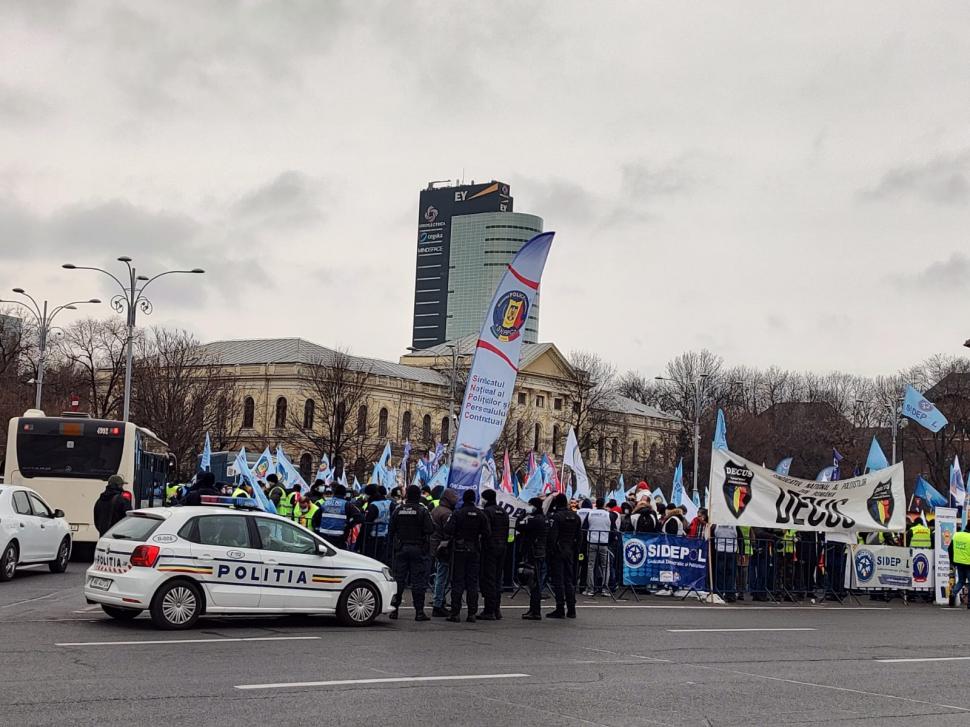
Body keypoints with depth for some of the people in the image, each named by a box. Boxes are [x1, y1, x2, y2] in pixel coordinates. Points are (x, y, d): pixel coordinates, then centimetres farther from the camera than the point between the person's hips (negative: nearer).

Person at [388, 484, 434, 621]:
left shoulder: (398, 510, 2)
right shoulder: (422, 510, -9)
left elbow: (390, 529, 6)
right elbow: (430, 529, -13)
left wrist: (393, 544, 17)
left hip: (401, 548, 3)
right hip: (419, 549, -3)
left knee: (398, 579, 9)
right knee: (418, 581, -1)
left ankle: (394, 609, 8)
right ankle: (419, 611, -1)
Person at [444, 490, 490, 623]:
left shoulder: (457, 513, -8)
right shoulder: (481, 514, 0)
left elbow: (448, 530, -16)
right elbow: (486, 533, -3)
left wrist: (454, 537, 5)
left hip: (459, 550, -2)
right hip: (474, 551, 2)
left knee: (457, 582, 1)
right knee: (473, 582, 7)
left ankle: (455, 613, -2)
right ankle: (472, 613, 5)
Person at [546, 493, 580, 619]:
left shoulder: (555, 516, -12)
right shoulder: (576, 517, 9)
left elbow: (552, 537, -16)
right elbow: (578, 537, 12)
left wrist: (549, 553, -11)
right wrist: (576, 553, 16)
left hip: (558, 553, -6)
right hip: (570, 553, 7)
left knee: (558, 581, -3)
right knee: (570, 580, 11)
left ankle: (560, 609, -3)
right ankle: (571, 609, 13)